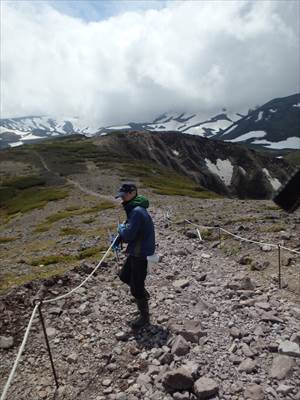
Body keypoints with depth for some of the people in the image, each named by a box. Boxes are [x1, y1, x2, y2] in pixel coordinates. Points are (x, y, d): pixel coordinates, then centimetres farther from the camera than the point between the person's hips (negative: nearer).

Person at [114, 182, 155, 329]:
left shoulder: (137, 211, -26)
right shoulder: (132, 209, 7)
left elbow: (128, 234, -28)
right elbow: (130, 229, 16)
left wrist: (120, 227, -8)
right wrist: (118, 239, 3)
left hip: (141, 255, -10)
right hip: (135, 252, 10)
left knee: (136, 288, 5)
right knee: (124, 275, 25)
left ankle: (144, 316, 26)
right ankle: (143, 294, 44)